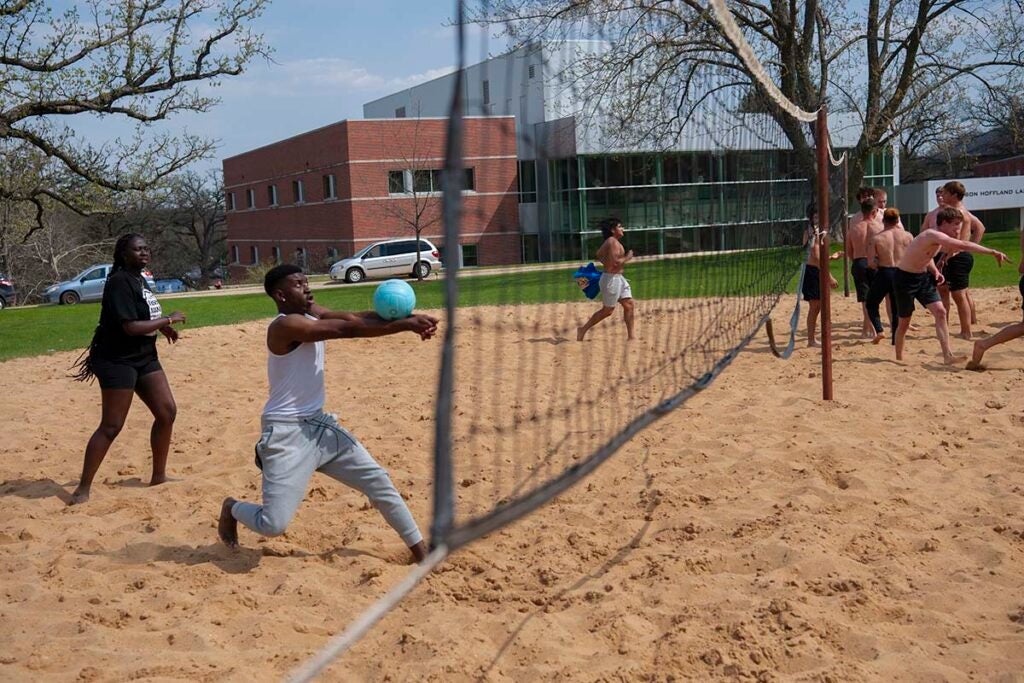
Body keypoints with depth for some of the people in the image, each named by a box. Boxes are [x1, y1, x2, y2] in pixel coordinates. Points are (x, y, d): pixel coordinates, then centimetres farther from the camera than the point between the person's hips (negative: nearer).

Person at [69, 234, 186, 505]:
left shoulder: (140, 279, 10)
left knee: (167, 412, 8)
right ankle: (83, 489, 4)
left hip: (145, 358, 9)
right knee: (111, 426, -6)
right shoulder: (120, 282, -18)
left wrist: (163, 327, 8)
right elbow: (131, 326, -25)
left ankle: (158, 476, 21)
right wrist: (169, 320, -15)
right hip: (118, 361, -9)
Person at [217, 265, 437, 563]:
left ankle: (421, 550, 18)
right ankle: (232, 509, 25)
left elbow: (358, 318, -7)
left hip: (319, 424, 9)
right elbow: (349, 329, -28)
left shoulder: (311, 314, 6)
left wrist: (404, 319, -24)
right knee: (273, 524, -9)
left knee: (378, 480, 7)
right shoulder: (285, 325, -20)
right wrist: (405, 324, -26)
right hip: (287, 433, -9)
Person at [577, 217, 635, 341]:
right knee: (607, 310, 0)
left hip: (619, 278, 10)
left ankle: (630, 337, 6)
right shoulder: (613, 242, -18)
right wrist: (627, 258, -13)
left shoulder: (609, 242, 12)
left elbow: (599, 255, 23)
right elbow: (615, 262, -27)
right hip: (611, 278, -10)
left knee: (629, 305, 5)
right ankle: (583, 330, 12)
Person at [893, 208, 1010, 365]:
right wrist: (993, 252, -36)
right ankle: (898, 359, 21)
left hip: (923, 277, 8)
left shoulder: (940, 240, 3)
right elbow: (963, 246, -35)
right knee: (904, 322, 4)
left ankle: (947, 357, -11)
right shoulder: (933, 235, -26)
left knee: (940, 312, -9)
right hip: (905, 277, -8)